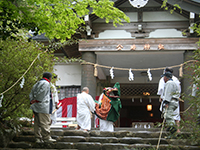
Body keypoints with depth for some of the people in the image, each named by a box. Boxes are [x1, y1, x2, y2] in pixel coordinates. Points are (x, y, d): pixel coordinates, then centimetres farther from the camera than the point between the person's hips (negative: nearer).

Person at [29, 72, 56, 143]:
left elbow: (31, 94, 17)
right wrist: (37, 100, -5)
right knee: (45, 122, -6)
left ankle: (38, 138, 11)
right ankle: (46, 138, -4)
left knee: (37, 123, 9)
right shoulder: (46, 83, -7)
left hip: (36, 107, 9)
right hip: (43, 107, -9)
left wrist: (32, 101, 6)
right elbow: (41, 93, -16)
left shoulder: (36, 84, 23)